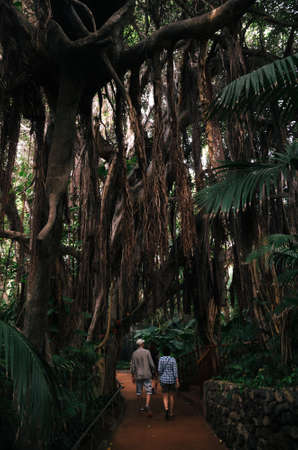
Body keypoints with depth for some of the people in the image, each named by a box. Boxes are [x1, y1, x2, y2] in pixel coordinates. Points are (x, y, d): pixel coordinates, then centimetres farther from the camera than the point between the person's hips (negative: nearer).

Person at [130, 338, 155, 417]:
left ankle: (140, 408, 19)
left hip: (138, 376, 3)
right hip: (147, 375, -3)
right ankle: (147, 406, -20)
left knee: (139, 392, 13)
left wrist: (133, 376, 9)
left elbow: (132, 366, 2)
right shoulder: (147, 352, -6)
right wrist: (154, 371, 10)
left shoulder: (134, 353, 2)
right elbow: (151, 364, -6)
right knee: (148, 391, 0)